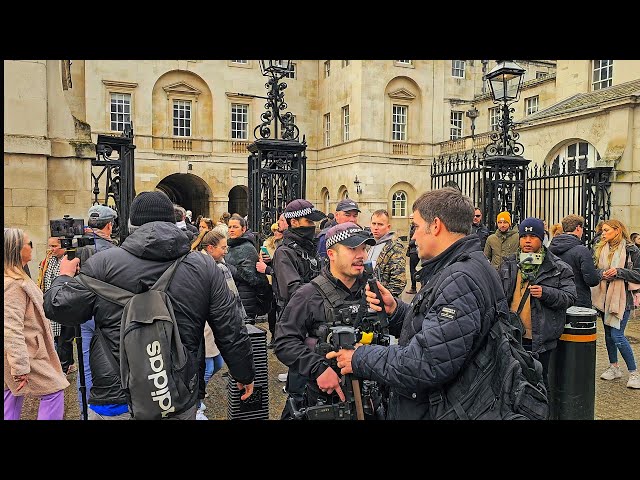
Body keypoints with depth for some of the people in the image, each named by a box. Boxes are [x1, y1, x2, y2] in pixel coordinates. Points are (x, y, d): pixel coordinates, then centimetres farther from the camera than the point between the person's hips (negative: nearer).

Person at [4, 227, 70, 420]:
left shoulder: (16, 277, 10)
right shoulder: (13, 284, -22)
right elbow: (11, 330, -26)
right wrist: (20, 368, -24)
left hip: (14, 352, 10)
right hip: (24, 353, -10)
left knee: (12, 396, 16)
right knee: (54, 390, -3)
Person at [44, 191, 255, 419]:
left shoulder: (103, 262, -7)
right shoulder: (205, 267, -3)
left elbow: (58, 308, 1)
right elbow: (231, 330, -1)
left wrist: (65, 276, 22)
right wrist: (245, 375, 12)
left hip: (116, 401, -1)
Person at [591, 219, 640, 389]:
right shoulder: (599, 249, 8)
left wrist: (619, 272, -18)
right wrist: (601, 274, -4)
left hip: (622, 297, -5)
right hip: (604, 297, 6)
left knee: (617, 335, -9)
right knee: (608, 333, 13)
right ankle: (614, 367, 28)